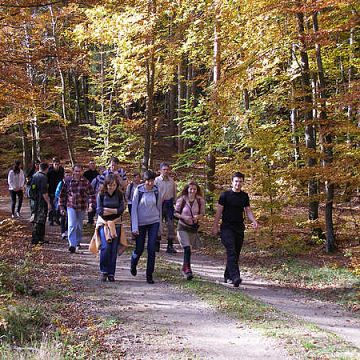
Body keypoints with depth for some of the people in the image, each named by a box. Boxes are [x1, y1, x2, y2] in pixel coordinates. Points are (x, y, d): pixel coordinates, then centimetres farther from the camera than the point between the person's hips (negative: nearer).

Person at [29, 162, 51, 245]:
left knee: (36, 219, 14)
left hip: (33, 200, 9)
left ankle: (41, 239, 22)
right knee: (39, 221, -3)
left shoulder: (34, 176, 10)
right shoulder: (43, 177, -16)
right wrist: (48, 202, -13)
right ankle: (34, 240, -2)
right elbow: (44, 192, -20)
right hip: (41, 201, -9)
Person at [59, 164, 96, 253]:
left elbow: (91, 194, 1)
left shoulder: (85, 182, -3)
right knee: (72, 225, -14)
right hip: (71, 206, -1)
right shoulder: (68, 181, -2)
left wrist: (91, 205, -11)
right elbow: (62, 194, 5)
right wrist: (62, 207, 4)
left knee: (79, 226, 14)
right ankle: (72, 245, -16)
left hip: (81, 207, 1)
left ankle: (78, 242, 33)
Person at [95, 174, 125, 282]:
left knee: (114, 249, 1)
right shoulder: (101, 194, -2)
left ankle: (111, 273, 10)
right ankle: (103, 271, -1)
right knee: (105, 247, -16)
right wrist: (115, 210, -11)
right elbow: (99, 210, -8)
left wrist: (109, 210, -14)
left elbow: (122, 208, -6)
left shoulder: (119, 195, 4)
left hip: (116, 224, 2)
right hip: (103, 223, -2)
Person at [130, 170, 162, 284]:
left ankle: (149, 275, 3)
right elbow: (134, 209, -8)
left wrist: (159, 226, 12)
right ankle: (133, 266, 39)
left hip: (154, 222, 1)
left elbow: (159, 208, 9)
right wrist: (134, 227, -13)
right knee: (139, 249, 7)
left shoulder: (157, 191, -1)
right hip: (140, 223, -1)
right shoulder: (138, 190, -9)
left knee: (151, 249, -6)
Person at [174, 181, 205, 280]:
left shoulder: (200, 200, -3)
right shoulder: (182, 200, -8)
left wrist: (198, 216, -17)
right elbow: (175, 213, -2)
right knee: (187, 248, -17)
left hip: (194, 227, 3)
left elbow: (202, 213, 5)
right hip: (183, 227, -3)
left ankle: (185, 268, 34)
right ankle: (187, 269, -13)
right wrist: (184, 217, -19)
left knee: (188, 249, 15)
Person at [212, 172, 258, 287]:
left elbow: (248, 211, 13)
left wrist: (253, 221, -6)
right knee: (231, 252, -17)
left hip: (239, 228, 5)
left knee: (236, 253, 7)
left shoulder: (244, 196, 11)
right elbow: (219, 211, -1)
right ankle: (235, 277, -25)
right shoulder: (225, 195, -1)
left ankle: (227, 276, 20)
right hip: (227, 227, -5)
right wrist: (215, 226, -4)